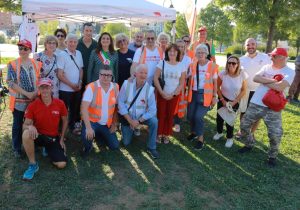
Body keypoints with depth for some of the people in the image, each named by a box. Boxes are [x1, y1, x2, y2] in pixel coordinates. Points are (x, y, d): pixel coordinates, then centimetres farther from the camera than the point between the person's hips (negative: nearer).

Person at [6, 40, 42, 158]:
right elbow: (11, 83, -12)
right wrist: (26, 93, -19)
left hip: (34, 100, 2)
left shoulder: (36, 64, 2)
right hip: (18, 101, -2)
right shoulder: (12, 64, -6)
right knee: (17, 125, 9)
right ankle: (16, 149, 24)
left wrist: (36, 92, -13)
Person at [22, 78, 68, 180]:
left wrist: (62, 139, 4)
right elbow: (25, 125, -9)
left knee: (62, 164, -14)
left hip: (54, 138, 1)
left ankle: (48, 149, 21)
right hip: (38, 136, -1)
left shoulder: (60, 103, -9)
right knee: (26, 134, -37)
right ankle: (33, 164, -15)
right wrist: (30, 127, -35)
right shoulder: (33, 105, -12)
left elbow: (65, 121, 6)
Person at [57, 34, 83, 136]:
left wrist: (80, 82, 0)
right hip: (65, 89, -5)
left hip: (77, 89, 5)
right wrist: (71, 85, -13)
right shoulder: (62, 55, -11)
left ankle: (73, 126, 35)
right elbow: (60, 75, -13)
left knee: (75, 109, 17)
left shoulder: (79, 53, 6)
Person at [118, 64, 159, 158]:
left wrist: (139, 121, -25)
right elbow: (120, 102, -16)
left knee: (154, 121, -29)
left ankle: (151, 148, -10)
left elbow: (152, 110, -19)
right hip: (127, 117, 0)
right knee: (126, 143, 3)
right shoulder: (127, 84, -17)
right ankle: (130, 129, 37)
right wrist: (130, 120, -20)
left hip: (142, 117, 0)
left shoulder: (150, 89, -18)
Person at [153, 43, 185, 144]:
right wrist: (162, 92, -13)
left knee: (170, 115, 9)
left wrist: (173, 94, -9)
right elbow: (155, 78, -8)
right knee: (161, 114, 4)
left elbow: (182, 83, 0)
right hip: (162, 94, -1)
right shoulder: (162, 63, -5)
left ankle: (166, 135, 23)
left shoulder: (181, 66, -1)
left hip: (174, 95, 1)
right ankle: (159, 134, 20)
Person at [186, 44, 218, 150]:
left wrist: (214, 96, -4)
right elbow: (190, 80, 10)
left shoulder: (212, 65, -5)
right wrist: (188, 92, 5)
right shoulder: (193, 65, 4)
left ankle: (200, 138, 8)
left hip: (205, 95, -4)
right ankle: (194, 132, 35)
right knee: (190, 115, 6)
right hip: (194, 93, 4)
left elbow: (215, 82, -2)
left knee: (198, 116, -12)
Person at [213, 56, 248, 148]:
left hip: (235, 101, -1)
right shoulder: (223, 73, -23)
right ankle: (219, 132, 40)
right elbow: (217, 87, -9)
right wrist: (222, 100, -9)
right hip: (223, 99, 1)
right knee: (219, 117, 9)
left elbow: (243, 90, -12)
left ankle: (230, 138, 27)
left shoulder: (243, 75, -23)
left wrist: (234, 102, -16)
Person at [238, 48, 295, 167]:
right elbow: (255, 78, -7)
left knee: (275, 134, -8)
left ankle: (272, 156, 19)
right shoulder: (267, 67, 8)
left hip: (273, 108, -4)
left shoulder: (289, 72, -7)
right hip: (256, 103, 5)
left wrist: (264, 81, -10)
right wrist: (272, 80, -14)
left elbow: (279, 87, -23)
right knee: (244, 125, 10)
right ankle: (249, 145, 36)